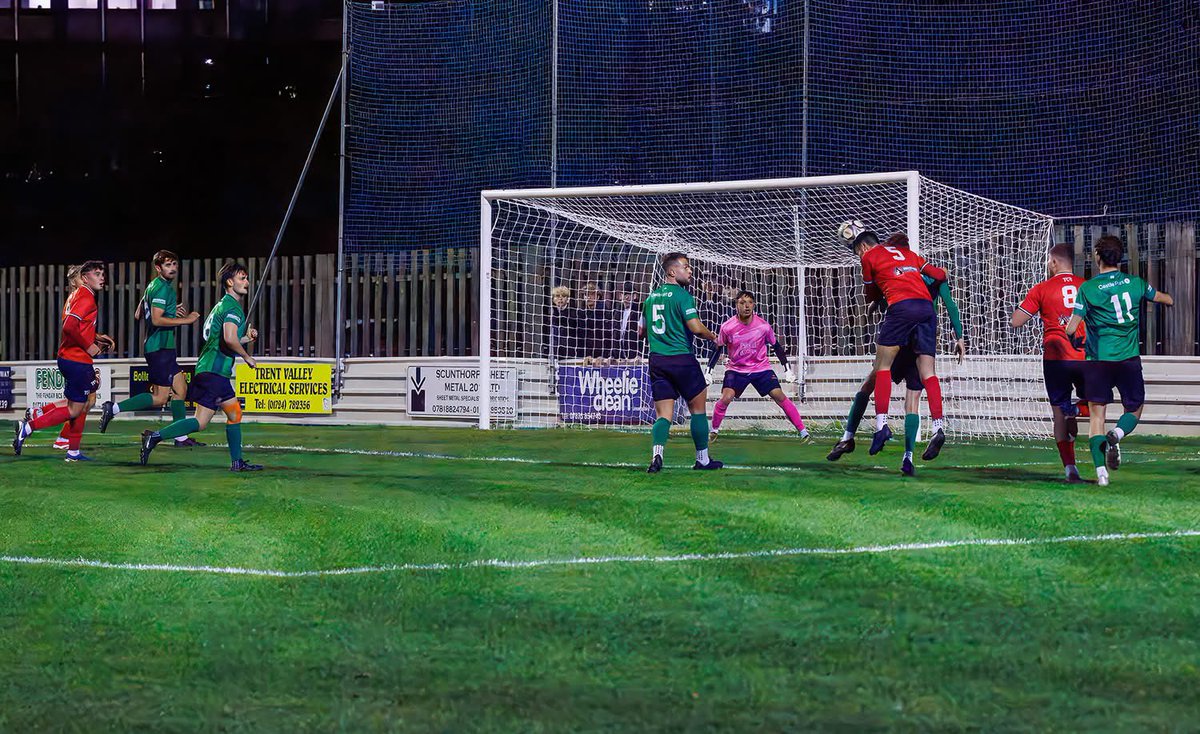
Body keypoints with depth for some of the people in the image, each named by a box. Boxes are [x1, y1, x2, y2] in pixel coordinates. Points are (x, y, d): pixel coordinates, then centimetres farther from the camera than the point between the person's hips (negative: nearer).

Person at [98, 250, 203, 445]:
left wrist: (172, 311, 19)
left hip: (164, 347, 11)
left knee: (180, 388, 11)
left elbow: (140, 314, 25)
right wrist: (186, 320, -17)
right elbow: (157, 320, -22)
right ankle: (114, 408, -8)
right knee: (159, 398, -9)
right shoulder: (163, 288, -14)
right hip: (160, 347, -11)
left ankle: (181, 437, 13)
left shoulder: (153, 286, 16)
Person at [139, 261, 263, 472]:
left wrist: (247, 338, 20)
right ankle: (155, 436, -15)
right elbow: (229, 339, -25)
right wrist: (247, 357, -11)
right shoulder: (232, 306, -10)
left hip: (208, 369, 11)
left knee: (235, 413, 14)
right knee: (201, 422, -12)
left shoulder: (223, 305, 22)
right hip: (214, 372, -11)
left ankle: (237, 462, 17)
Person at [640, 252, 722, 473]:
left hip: (657, 360, 5)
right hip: (681, 358, -5)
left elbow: (641, 332, 20)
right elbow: (696, 327, -17)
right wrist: (714, 338, 2)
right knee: (698, 408, 10)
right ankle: (702, 459, 16)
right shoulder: (681, 295, -9)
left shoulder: (651, 297, 13)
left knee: (663, 415, 2)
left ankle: (657, 454, -21)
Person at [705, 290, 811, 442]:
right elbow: (717, 349, -1)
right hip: (736, 369, 0)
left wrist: (787, 369, 0)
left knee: (779, 396, -11)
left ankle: (803, 432, -6)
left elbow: (776, 346, 1)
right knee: (726, 398, -21)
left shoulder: (763, 326, -14)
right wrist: (708, 371, -5)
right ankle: (714, 431, 2)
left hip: (761, 368, 0)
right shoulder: (727, 327, -16)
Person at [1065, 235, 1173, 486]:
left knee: (1097, 416, 4)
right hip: (1129, 359, 2)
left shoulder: (1087, 288, -7)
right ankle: (1117, 434, -17)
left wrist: (1073, 338, 14)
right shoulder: (1135, 283, 1)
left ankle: (1101, 472, -9)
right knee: (1134, 410, 16)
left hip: (1097, 360, -1)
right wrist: (1168, 299, 43)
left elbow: (1071, 328, -10)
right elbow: (1168, 300, 19)